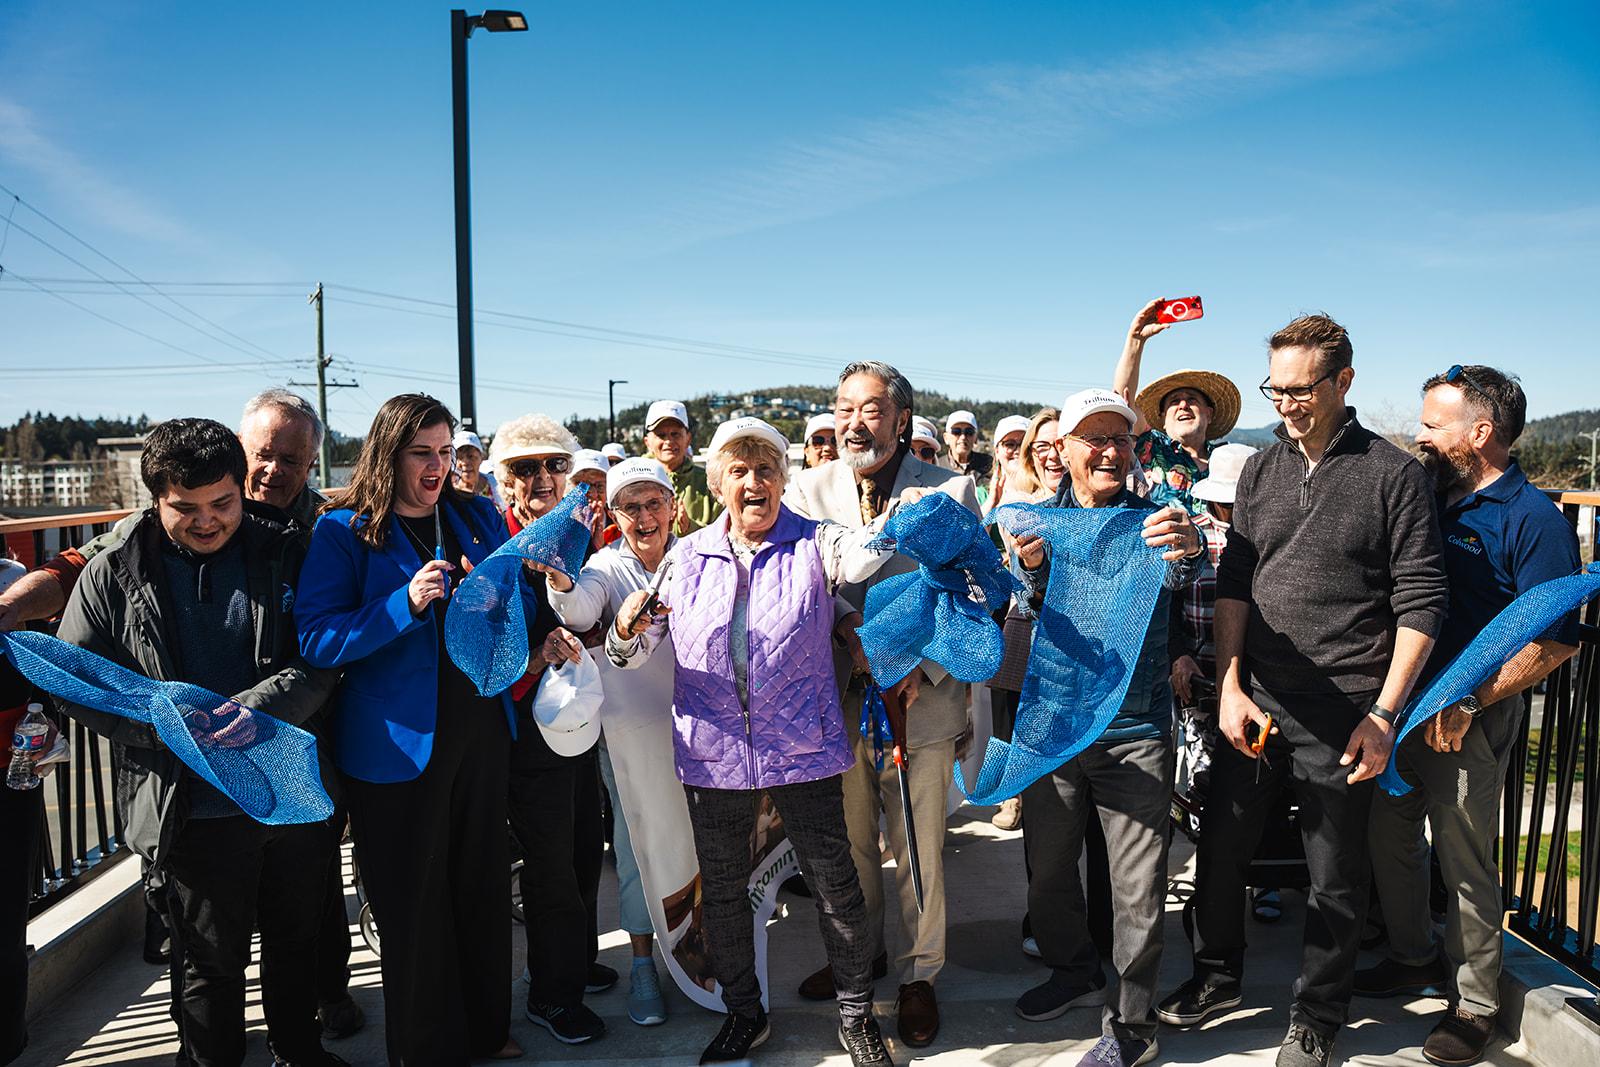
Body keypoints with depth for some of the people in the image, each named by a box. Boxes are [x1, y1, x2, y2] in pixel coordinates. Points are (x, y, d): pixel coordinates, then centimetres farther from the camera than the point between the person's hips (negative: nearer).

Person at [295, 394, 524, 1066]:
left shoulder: (478, 517, 6)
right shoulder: (343, 531, -8)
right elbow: (316, 639, -15)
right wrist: (407, 603, -26)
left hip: (481, 729, 5)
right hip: (399, 742, -4)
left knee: (483, 884, 16)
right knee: (413, 902, 8)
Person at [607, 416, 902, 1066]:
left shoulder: (814, 543, -2)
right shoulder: (688, 556, 4)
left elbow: (866, 554, -22)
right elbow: (630, 652, 4)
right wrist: (626, 628, -20)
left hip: (802, 749, -2)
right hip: (712, 751, 2)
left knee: (835, 884, 7)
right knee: (722, 891, 14)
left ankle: (856, 1013, 29)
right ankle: (743, 1013, 37)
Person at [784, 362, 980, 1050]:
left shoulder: (950, 490, -4)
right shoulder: (809, 489, 2)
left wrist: (920, 664, -17)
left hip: (921, 697, -2)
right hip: (838, 696, 2)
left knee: (919, 847, 8)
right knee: (848, 838, 17)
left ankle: (918, 973, 29)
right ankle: (859, 953, 40)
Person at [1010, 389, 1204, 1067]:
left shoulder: (1153, 519, -2)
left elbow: (1176, 576, -23)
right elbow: (1028, 599, -11)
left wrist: (1185, 549, -47)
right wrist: (1031, 566, -34)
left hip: (1136, 729, -2)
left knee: (1138, 890, 3)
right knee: (1048, 867, 15)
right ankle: (1075, 972, 41)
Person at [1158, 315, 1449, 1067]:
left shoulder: (1394, 474, -4)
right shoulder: (1261, 470, 8)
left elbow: (1420, 601, -6)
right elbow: (1234, 582, 7)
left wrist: (1384, 713, -11)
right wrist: (1230, 686, -1)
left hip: (1341, 712, -4)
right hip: (1254, 700, 4)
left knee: (1336, 876, 9)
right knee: (1220, 844, 12)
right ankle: (1218, 976, 36)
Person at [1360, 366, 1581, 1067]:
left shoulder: (1533, 520, -14)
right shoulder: (1432, 502, 7)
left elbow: (1556, 642, -18)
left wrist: (1466, 702, -21)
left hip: (1469, 719, -7)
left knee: (1463, 860, 4)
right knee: (1389, 837, 17)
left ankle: (1474, 1004, 23)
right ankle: (1415, 960, 37)